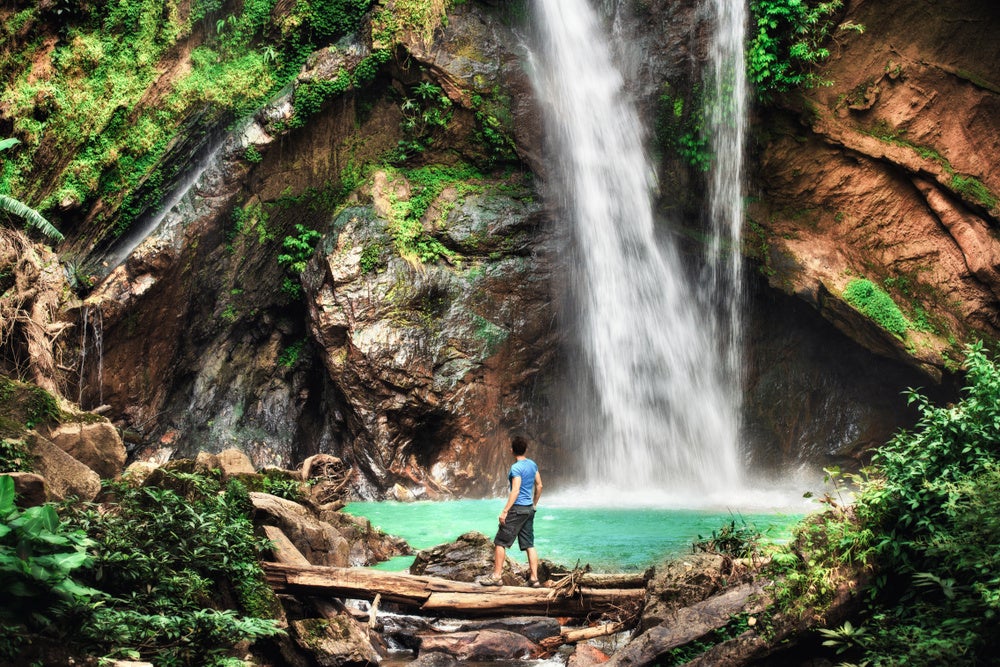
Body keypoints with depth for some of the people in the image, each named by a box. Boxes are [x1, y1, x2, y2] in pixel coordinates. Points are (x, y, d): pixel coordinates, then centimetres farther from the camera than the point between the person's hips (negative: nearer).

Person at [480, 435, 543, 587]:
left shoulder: (516, 468, -15)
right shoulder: (533, 464, 8)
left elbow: (515, 491, -21)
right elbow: (539, 486, 15)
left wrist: (505, 511, -21)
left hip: (517, 508, -8)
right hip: (529, 509, 8)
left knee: (500, 542, 1)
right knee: (529, 545, 9)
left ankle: (496, 576, 1)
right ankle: (534, 578, 5)